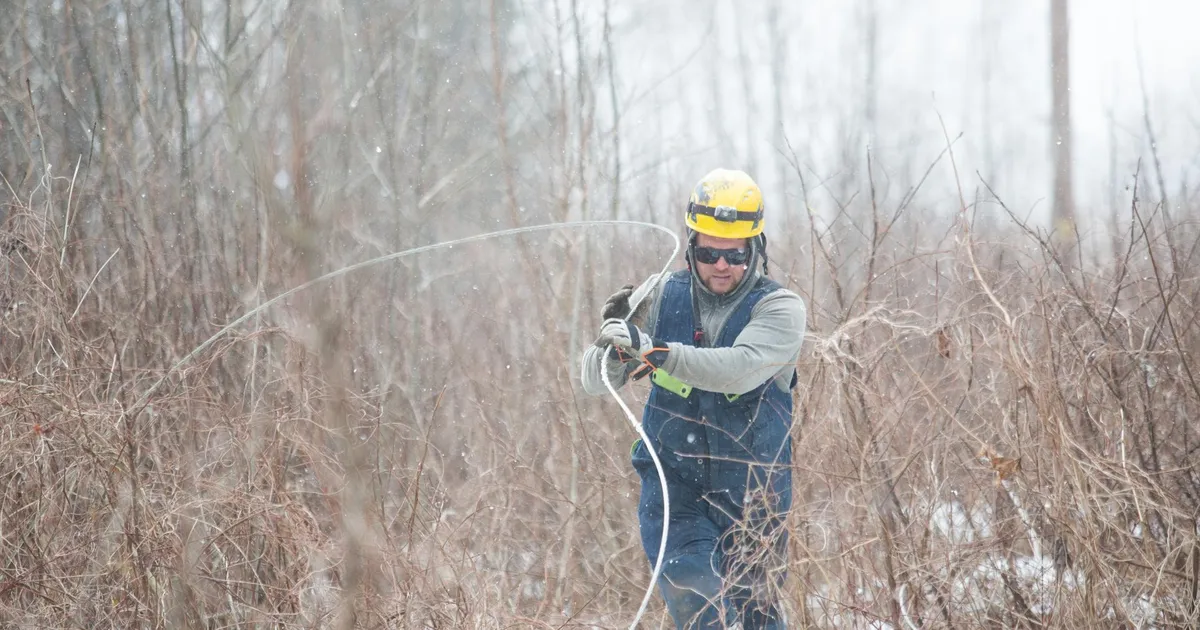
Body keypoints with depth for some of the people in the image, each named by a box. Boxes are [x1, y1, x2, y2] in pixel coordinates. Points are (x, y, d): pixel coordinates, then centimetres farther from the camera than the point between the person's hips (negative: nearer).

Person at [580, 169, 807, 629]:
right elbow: (594, 383, -1)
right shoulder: (661, 297, -1)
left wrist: (654, 350, -39)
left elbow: (741, 368, -28)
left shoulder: (779, 308, -8)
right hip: (673, 487, 0)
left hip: (752, 494, 0)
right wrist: (613, 341, -23)